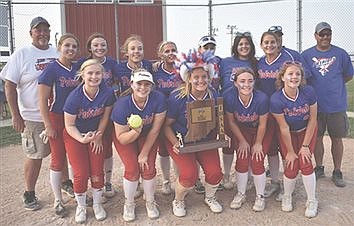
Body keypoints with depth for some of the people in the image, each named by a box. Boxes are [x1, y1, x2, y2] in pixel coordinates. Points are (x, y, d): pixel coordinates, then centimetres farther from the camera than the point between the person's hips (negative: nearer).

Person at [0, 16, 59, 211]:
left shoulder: (58, 53, 5)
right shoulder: (21, 54, -5)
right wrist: (16, 115, -11)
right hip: (33, 117, -3)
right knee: (35, 156, 6)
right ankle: (29, 194, 25)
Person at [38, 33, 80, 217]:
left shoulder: (77, 69, 5)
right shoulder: (51, 69, -11)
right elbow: (42, 100, -12)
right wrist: (48, 126, -14)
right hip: (57, 119, -5)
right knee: (58, 160, 4)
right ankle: (58, 200, 19)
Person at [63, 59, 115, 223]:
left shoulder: (108, 92, -20)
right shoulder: (75, 96, -26)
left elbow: (105, 116, -4)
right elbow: (69, 125, -16)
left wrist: (98, 136, -1)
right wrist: (82, 139, -30)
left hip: (96, 134, 2)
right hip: (75, 136, -2)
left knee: (97, 172, 1)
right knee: (81, 173, -5)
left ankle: (97, 204, 24)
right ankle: (81, 206, 20)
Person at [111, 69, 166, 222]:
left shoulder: (158, 99, -28)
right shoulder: (122, 104, -30)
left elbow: (155, 130, -18)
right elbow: (122, 138, -23)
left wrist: (144, 153, -14)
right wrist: (135, 132, -44)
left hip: (148, 136, 2)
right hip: (126, 136, -1)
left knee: (148, 168, -7)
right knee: (132, 169, -12)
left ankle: (150, 202, 20)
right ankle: (129, 204, 15)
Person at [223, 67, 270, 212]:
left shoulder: (262, 98, -33)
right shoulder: (229, 97, -28)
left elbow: (262, 124, -18)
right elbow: (231, 121, -11)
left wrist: (258, 143, -7)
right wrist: (242, 141, -5)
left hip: (261, 132, -2)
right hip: (242, 130, 2)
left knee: (257, 163, -7)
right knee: (242, 161, -4)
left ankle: (260, 196, 17)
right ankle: (241, 194, 19)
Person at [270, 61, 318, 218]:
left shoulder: (308, 92, -23)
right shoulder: (276, 99, -28)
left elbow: (312, 120, -13)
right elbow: (284, 128, -20)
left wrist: (305, 146, -11)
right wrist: (290, 151, -11)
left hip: (307, 131, 1)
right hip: (288, 134, -1)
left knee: (305, 163, -9)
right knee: (292, 166, -6)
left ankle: (312, 201, 13)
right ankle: (287, 197, 24)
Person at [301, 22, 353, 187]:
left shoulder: (340, 54, 2)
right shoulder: (306, 55, 1)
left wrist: (333, 85, 2)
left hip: (337, 105, 0)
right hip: (315, 104, 0)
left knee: (337, 138, 7)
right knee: (317, 137, 11)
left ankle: (337, 172, 21)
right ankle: (319, 168, 28)